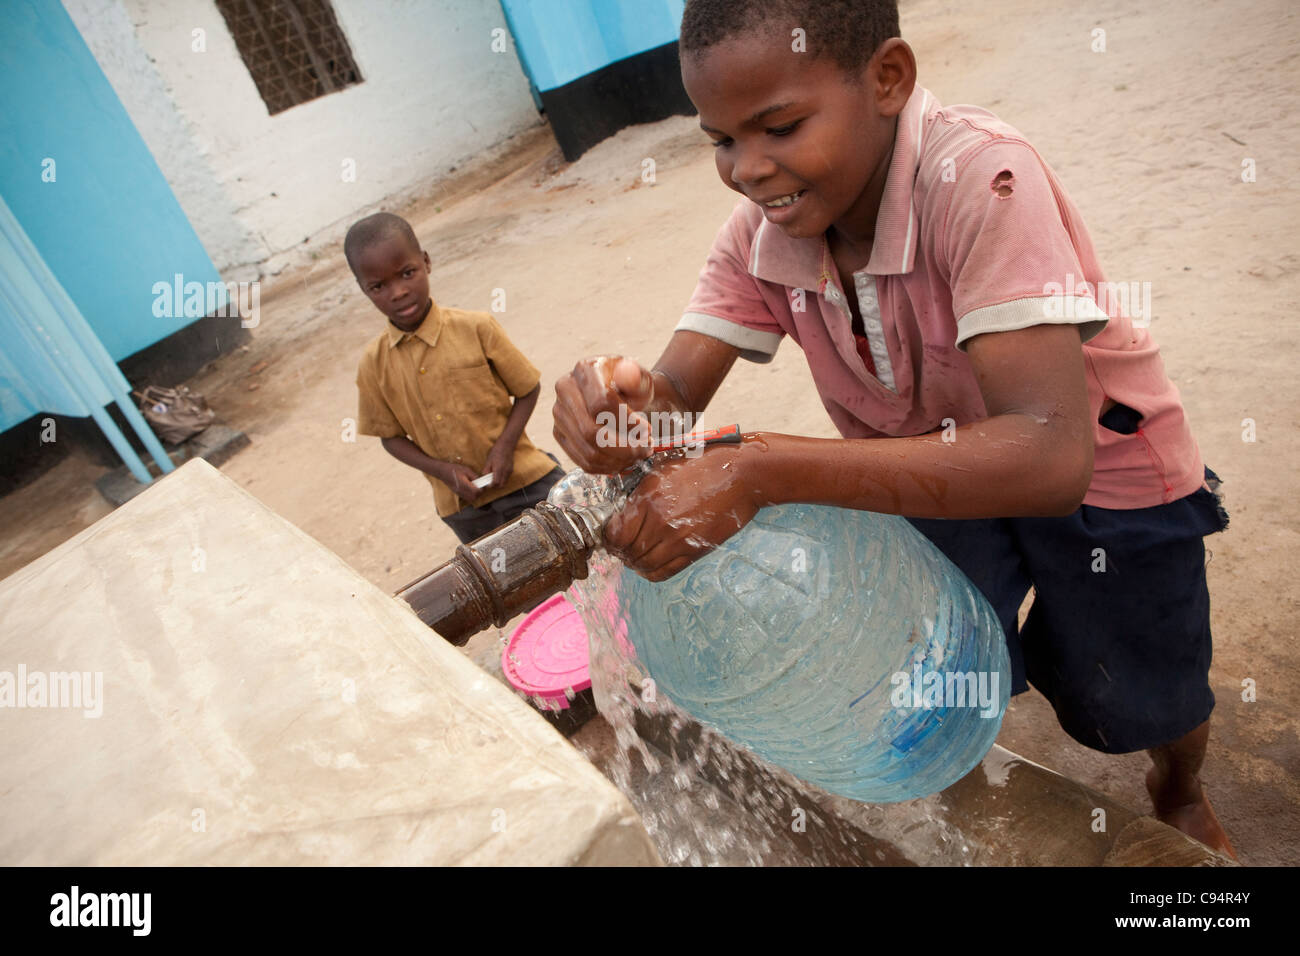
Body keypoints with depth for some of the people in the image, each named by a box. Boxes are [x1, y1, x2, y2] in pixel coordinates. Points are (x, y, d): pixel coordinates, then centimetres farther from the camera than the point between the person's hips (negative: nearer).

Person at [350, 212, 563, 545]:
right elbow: (391, 436, 3)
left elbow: (528, 389, -4)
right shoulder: (374, 363, -5)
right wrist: (444, 471, -12)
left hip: (526, 481, -2)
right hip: (461, 505, 3)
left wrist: (505, 446, -17)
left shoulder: (476, 328, -13)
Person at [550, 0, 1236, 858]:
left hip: (1101, 468, -3)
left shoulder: (979, 177, -35)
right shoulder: (759, 234, -17)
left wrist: (758, 471, -51)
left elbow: (1051, 456, -44)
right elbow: (678, 393, -19)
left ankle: (1182, 795, 53)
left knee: (1134, 706, 14)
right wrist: (626, 404, -44)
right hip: (935, 470, 3)